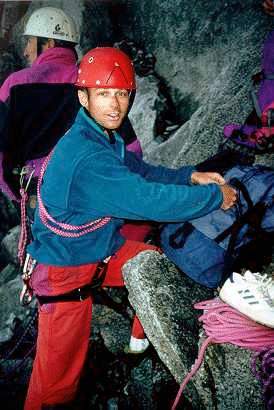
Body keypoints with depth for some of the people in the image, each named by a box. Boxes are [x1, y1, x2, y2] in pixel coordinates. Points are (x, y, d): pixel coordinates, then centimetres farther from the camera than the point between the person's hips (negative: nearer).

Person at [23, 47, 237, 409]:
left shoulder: (105, 136, -2)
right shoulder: (86, 156, -32)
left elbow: (141, 171, 9)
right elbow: (149, 199, -33)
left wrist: (190, 176, -5)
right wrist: (216, 197, -21)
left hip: (100, 248, 9)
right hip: (64, 269, -9)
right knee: (59, 376, 2)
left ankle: (144, 339, 31)